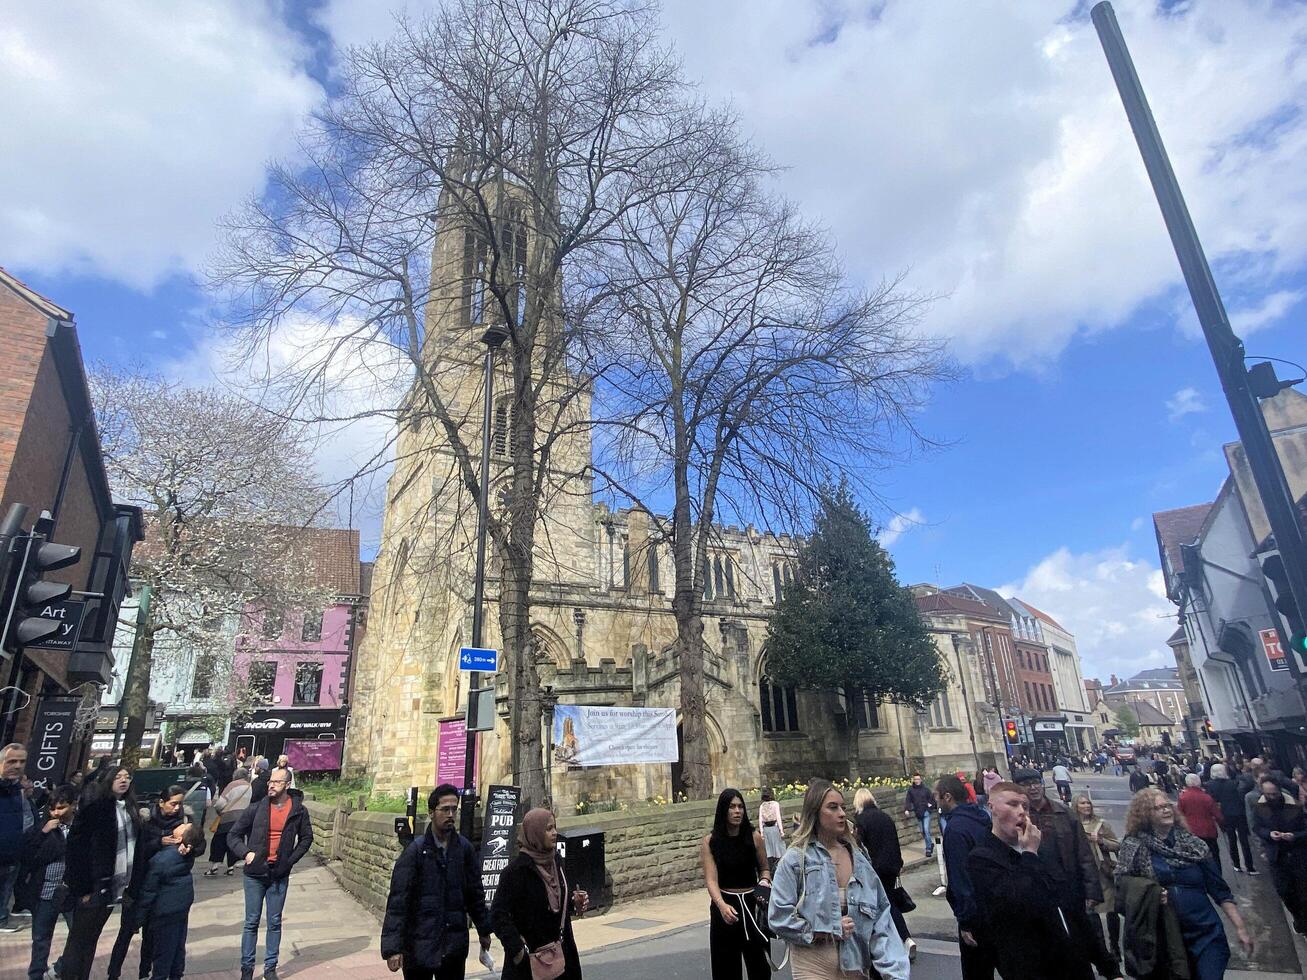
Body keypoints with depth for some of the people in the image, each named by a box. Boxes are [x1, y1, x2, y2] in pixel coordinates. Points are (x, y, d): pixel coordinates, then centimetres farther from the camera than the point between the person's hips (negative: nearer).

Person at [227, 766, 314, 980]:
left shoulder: (298, 810, -6)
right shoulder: (256, 809, -9)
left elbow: (306, 838, 7)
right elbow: (233, 836, 1)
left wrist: (291, 859, -2)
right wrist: (246, 852, -14)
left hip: (279, 875, 1)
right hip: (255, 874, 0)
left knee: (274, 923, 10)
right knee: (252, 923, 7)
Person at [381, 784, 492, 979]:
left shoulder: (465, 848, 0)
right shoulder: (415, 850, -11)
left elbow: (475, 893, 9)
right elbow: (397, 902, -13)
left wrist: (484, 930, 13)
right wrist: (392, 948, -17)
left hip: (455, 946, 3)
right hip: (419, 945, -3)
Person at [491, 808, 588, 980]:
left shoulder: (556, 861, 2)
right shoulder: (518, 869, -19)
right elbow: (498, 914, -19)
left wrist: (574, 904, -3)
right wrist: (518, 949, -21)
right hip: (529, 959, -6)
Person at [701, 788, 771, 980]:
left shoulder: (754, 837, -6)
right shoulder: (709, 842, -9)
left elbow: (764, 868, 9)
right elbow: (711, 879, -16)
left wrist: (764, 882, -12)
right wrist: (722, 906, -33)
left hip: (752, 904, 1)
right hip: (724, 906, 0)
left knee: (759, 964, 1)